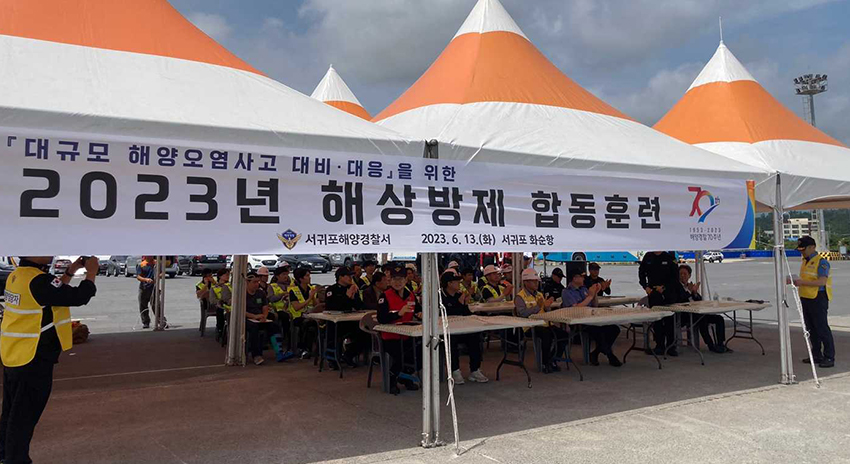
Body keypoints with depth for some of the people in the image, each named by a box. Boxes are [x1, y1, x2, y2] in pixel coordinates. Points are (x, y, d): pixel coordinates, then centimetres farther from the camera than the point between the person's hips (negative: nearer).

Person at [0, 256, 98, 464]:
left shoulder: (17, 276, 6)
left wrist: (71, 270, 12)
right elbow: (79, 297, -23)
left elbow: (56, 292, 17)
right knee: (24, 417, 3)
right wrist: (91, 272, -9)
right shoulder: (37, 280, -24)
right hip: (33, 360, -9)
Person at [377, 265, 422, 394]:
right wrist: (399, 313, -28)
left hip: (407, 336, 5)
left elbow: (418, 309, 26)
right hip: (390, 337, -5)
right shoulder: (385, 296, -8)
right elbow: (381, 319, -17)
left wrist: (421, 313, 2)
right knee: (402, 356, -31)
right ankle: (392, 380, 2)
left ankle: (405, 378, 10)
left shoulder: (411, 295, 9)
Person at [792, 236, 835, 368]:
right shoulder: (804, 261, 15)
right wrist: (796, 281, 5)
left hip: (818, 299, -9)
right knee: (811, 329, 13)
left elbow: (822, 281, -22)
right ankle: (816, 355, 22)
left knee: (822, 328, -6)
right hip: (805, 298, 9)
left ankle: (829, 358, 1)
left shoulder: (821, 261, -12)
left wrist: (802, 282, -24)